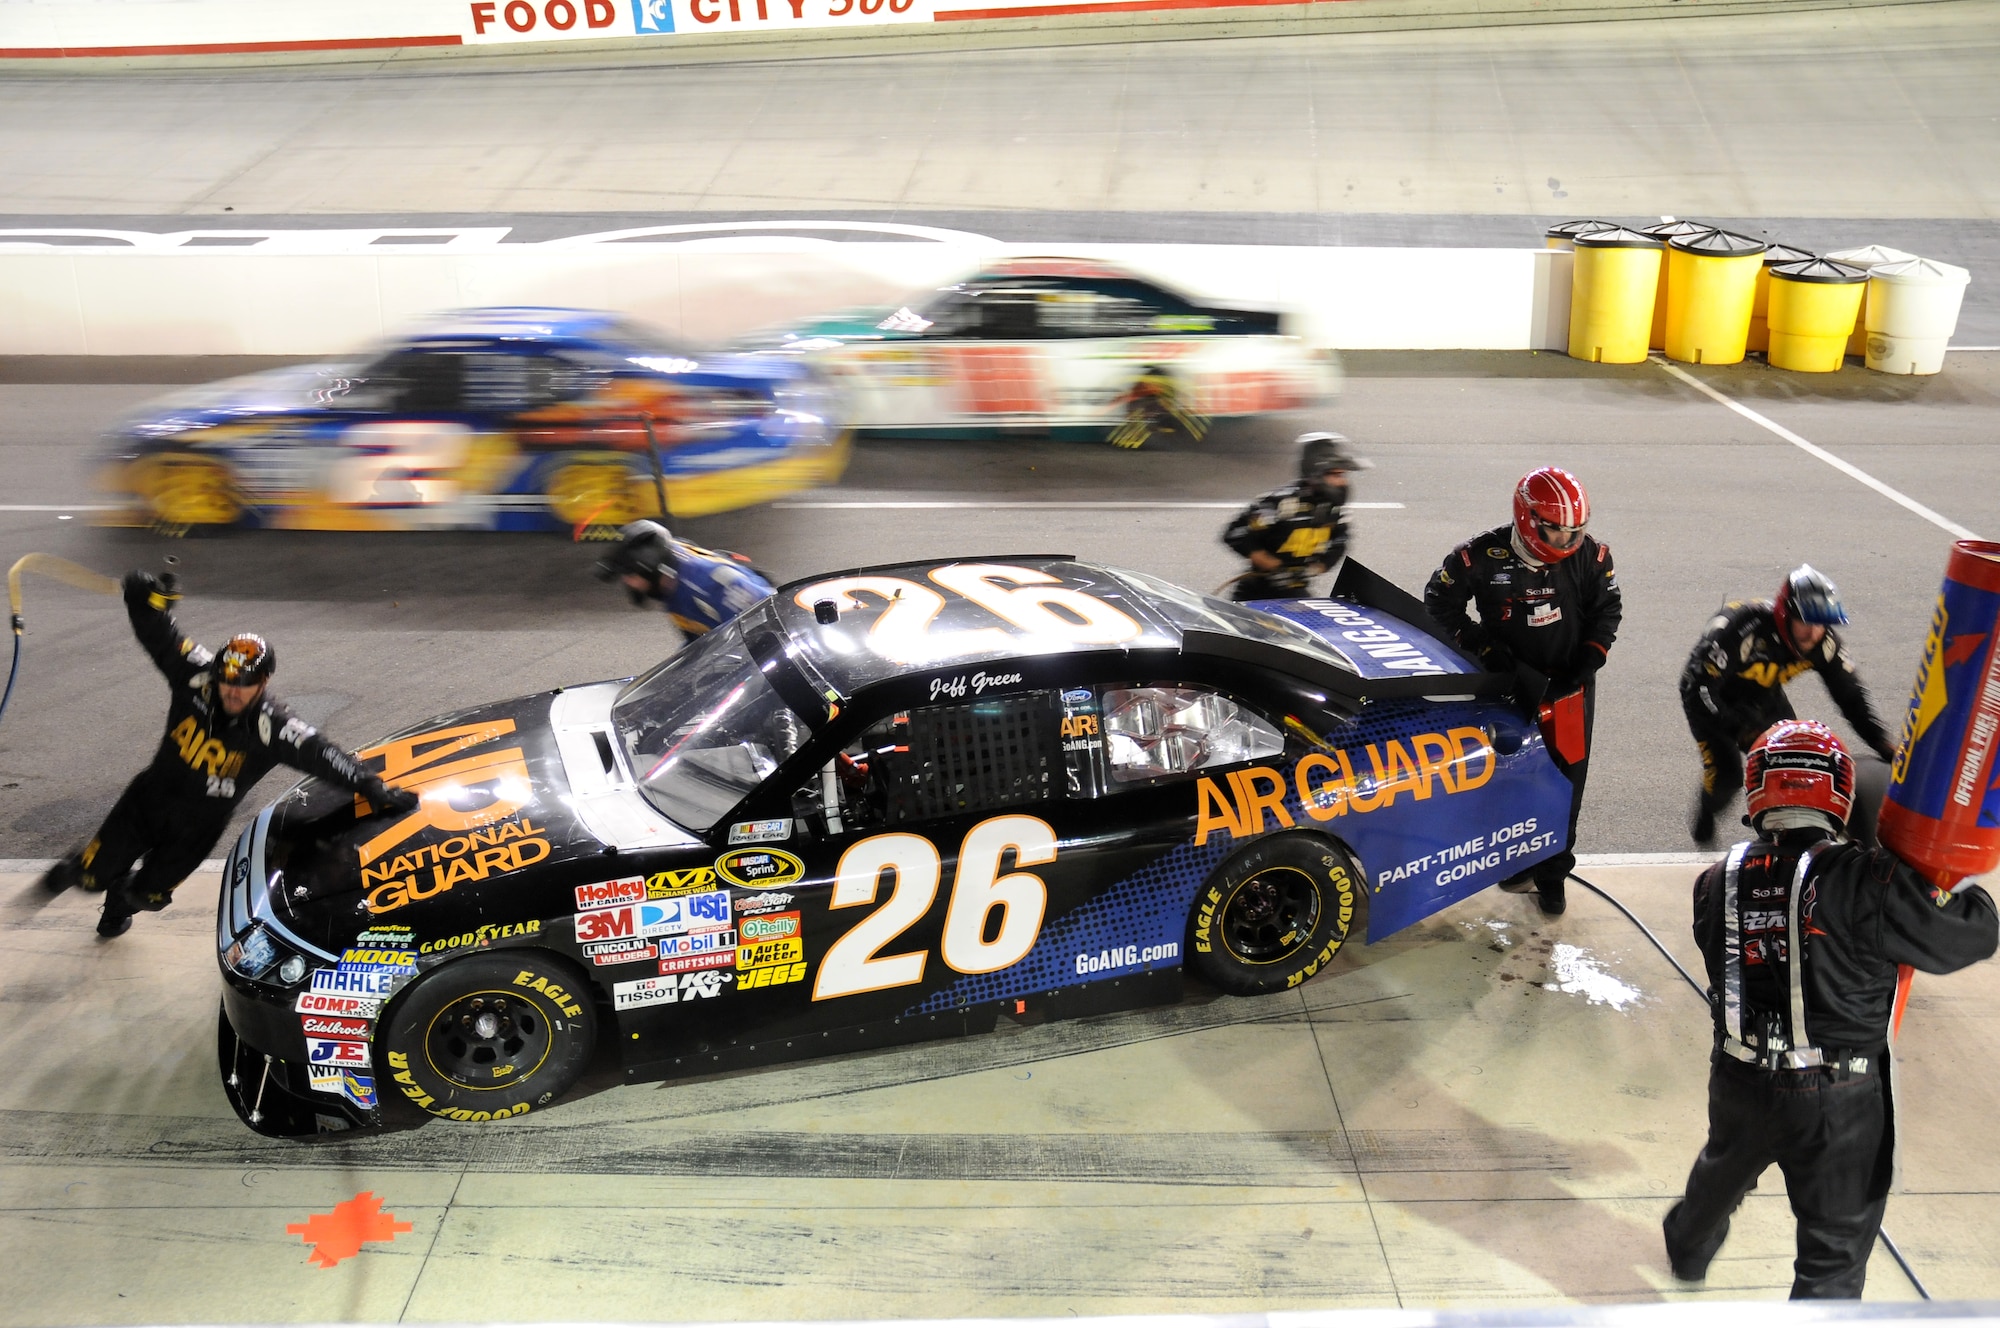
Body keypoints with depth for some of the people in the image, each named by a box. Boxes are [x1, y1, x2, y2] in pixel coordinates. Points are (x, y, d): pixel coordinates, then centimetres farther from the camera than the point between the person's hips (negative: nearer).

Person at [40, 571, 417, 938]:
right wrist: (149, 597, -37)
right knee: (95, 874, 7)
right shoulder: (197, 678, -20)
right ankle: (81, 866, 45)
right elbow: (156, 632, -19)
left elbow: (321, 756, -35)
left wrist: (371, 786, -44)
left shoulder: (272, 728, -26)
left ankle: (119, 906, 52)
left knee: (147, 895, 15)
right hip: (147, 800, 1)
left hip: (195, 829, -1)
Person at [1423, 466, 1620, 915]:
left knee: (1566, 776, 5)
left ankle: (1552, 872, 19)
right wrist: (1479, 643, -13)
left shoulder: (1589, 556, -9)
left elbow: (1607, 610, 2)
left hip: (1569, 683, 2)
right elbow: (1438, 598, -6)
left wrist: (1584, 665, -9)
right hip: (1509, 682, -1)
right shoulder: (1484, 555, -16)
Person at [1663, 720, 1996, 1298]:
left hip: (1740, 1083, 5)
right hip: (1838, 1100, -5)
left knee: (1723, 1171, 35)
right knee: (1834, 1256, 11)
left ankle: (1687, 1247, 64)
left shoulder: (1718, 885, -7)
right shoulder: (1866, 884, -22)